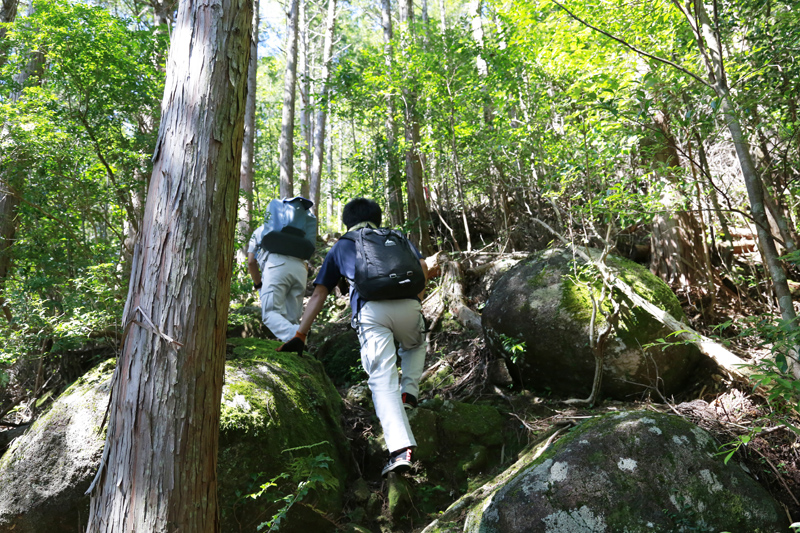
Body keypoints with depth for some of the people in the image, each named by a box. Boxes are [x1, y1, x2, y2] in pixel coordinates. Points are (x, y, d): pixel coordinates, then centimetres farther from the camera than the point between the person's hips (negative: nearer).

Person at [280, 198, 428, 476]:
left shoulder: (341, 247, 31)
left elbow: (319, 294, 27)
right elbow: (421, 266, 14)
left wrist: (300, 335, 29)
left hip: (370, 310, -1)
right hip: (407, 306, 2)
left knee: (383, 382, -6)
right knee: (415, 345, 35)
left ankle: (400, 450, -18)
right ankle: (409, 390, 14)